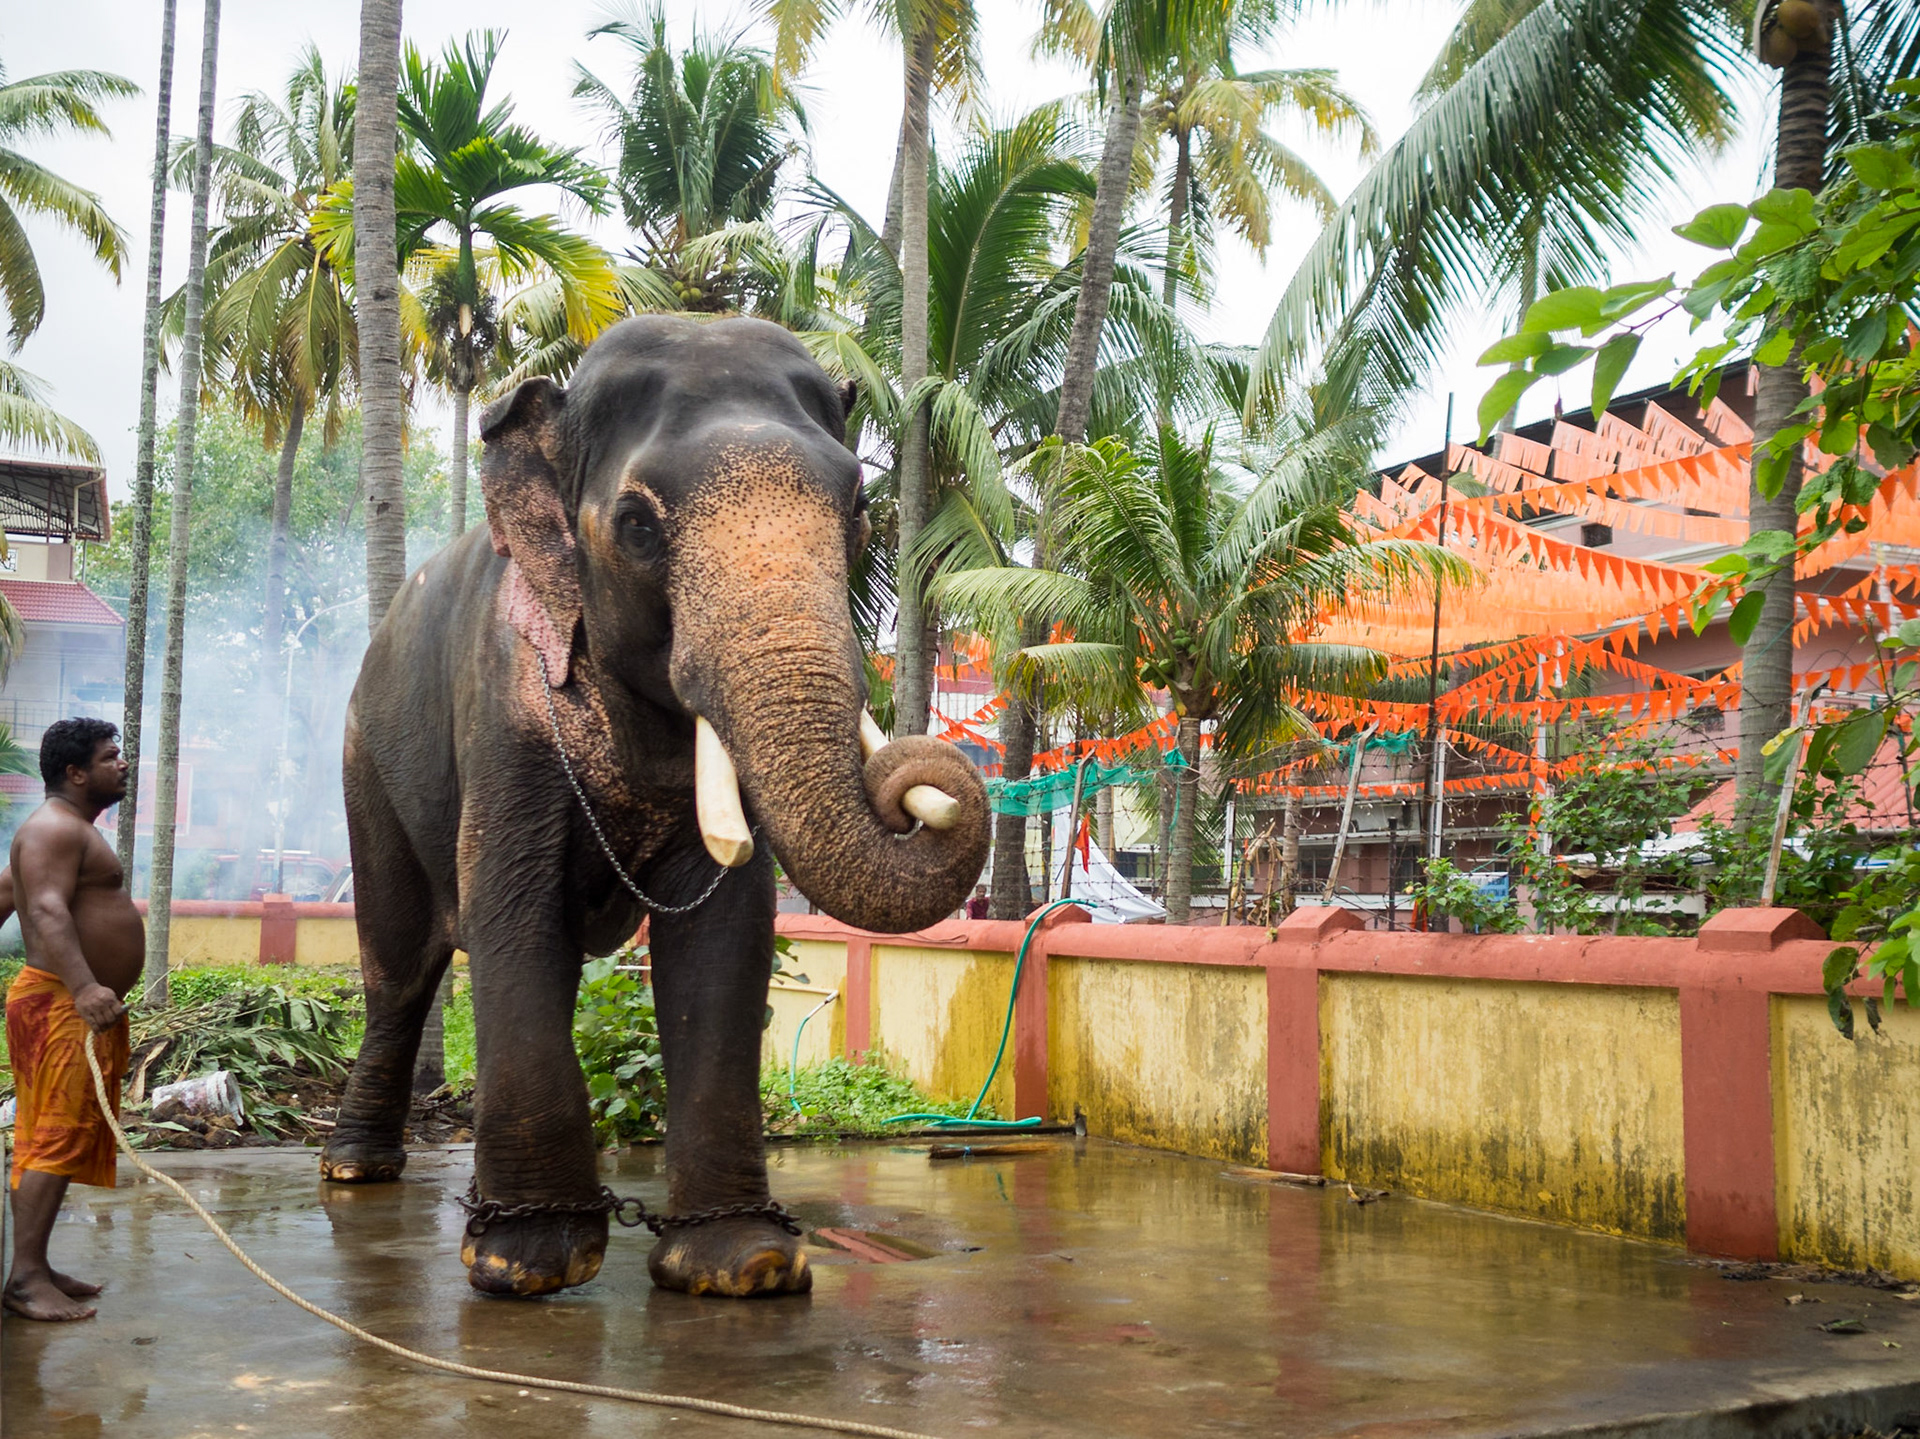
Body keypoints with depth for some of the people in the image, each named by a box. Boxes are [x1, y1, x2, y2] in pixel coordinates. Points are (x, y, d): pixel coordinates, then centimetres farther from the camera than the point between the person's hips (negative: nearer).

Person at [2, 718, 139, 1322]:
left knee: (53, 1143, 11)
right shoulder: (54, 828, -12)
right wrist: (84, 987, -39)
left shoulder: (71, 828, 21)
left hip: (83, 1005, 11)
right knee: (57, 1140, -13)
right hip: (61, 1005, -11)